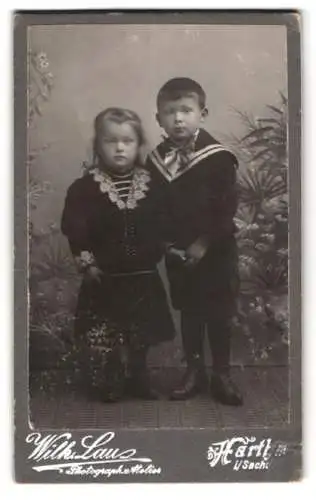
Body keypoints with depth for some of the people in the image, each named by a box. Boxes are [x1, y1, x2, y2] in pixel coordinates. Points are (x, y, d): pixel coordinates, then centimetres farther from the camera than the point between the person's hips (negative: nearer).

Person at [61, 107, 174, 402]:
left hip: (143, 275, 3)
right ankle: (111, 384, 20)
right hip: (105, 277, -3)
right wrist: (86, 261, -14)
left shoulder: (151, 185, 1)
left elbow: (163, 224, 8)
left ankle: (138, 380, 32)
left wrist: (158, 251, 0)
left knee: (141, 336, 15)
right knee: (107, 340, 4)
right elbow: (73, 227, -12)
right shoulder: (85, 187, -9)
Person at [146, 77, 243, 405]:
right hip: (177, 253, 4)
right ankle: (194, 371, 27)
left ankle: (222, 376, 20)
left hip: (215, 251, -3)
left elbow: (227, 208, -15)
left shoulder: (218, 157, -13)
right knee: (189, 313, 14)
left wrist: (204, 243, -17)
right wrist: (164, 240, -4)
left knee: (219, 315, 6)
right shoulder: (155, 159, 0)